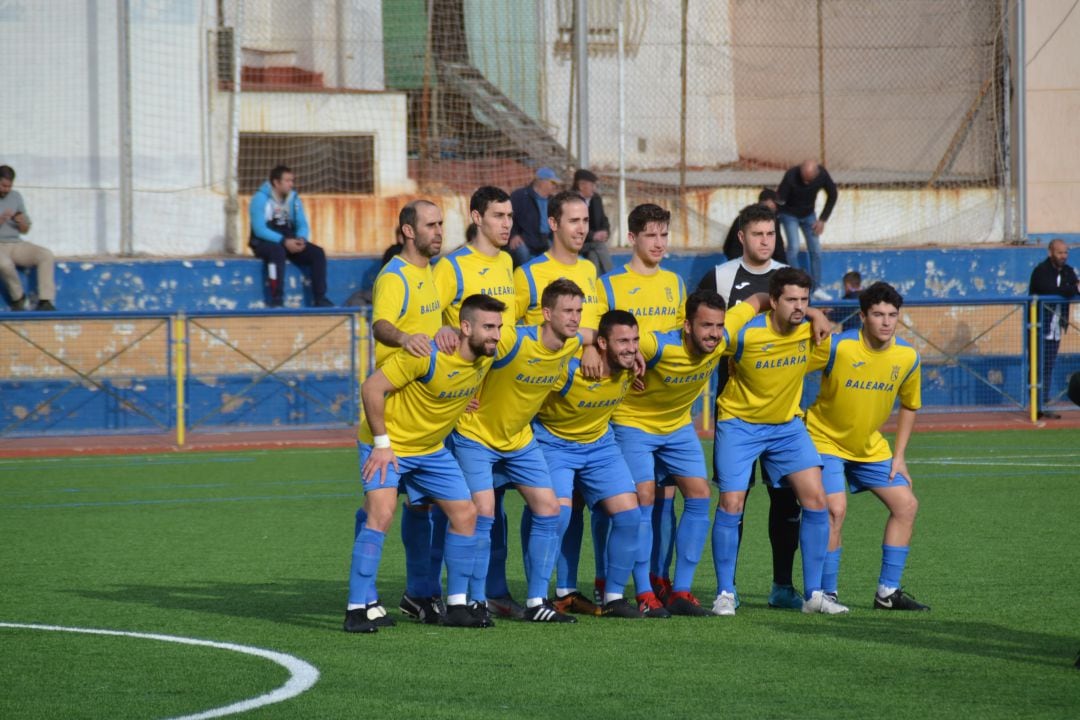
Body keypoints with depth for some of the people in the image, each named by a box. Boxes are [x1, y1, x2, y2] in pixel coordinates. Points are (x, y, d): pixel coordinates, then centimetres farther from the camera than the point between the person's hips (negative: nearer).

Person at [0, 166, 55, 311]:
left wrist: (22, 223, -6)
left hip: (16, 244, 5)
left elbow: (25, 230, 17)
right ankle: (18, 298, -12)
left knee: (46, 254, -19)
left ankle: (45, 301, -25)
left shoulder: (16, 196, 13)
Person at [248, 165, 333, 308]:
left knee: (317, 253, -16)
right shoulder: (260, 199, -11)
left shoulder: (294, 199, 7)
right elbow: (259, 229, -19)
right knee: (277, 250, -39)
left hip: (290, 242, 6)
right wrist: (284, 241, -29)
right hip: (264, 242, -6)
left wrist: (301, 240, -16)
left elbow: (302, 225, 8)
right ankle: (276, 301, -39)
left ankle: (320, 299, -14)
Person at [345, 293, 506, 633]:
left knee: (465, 514, 4)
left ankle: (457, 605, 15)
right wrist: (381, 443, -21)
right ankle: (359, 608, -18)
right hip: (388, 446, -8)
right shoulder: (428, 356, -29)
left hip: (431, 450, 8)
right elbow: (372, 388, -24)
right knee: (381, 514, -22)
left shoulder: (486, 357, -6)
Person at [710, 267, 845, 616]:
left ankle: (814, 594, 2)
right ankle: (725, 594, 2)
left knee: (816, 498, -7)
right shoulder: (745, 335, -23)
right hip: (740, 423, -4)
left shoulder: (809, 329, -11)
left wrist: (819, 317, -2)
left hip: (788, 424, 4)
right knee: (731, 503, -11)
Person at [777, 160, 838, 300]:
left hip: (808, 214, 4)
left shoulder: (823, 175, -22)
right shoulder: (791, 176, -33)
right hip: (789, 213, -4)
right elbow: (779, 199, -29)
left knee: (816, 249, -3)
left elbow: (832, 195, -4)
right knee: (794, 246, -19)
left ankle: (817, 288, 6)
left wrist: (823, 220, -6)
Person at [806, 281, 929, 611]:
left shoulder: (907, 357, -8)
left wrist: (899, 456, 5)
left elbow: (909, 405, 9)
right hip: (825, 439, -6)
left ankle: (888, 592, 9)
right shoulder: (837, 347, -24)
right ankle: (826, 594, -11)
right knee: (835, 508, -23)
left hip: (869, 446, 6)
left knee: (906, 505, 1)